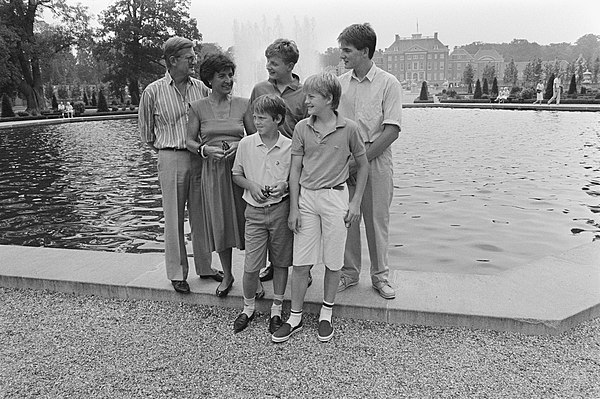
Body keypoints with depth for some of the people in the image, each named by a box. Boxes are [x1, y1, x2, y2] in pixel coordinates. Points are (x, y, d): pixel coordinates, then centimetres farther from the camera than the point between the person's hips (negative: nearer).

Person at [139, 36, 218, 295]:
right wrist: (165, 149, 11)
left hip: (200, 157, 3)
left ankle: (205, 267, 23)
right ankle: (177, 273, 15)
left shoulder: (200, 88, 5)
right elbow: (145, 130, 9)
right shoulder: (153, 92, -2)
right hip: (171, 159, -3)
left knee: (201, 215, 9)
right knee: (174, 218, 3)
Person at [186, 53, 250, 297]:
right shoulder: (198, 107, 4)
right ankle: (227, 275, 25)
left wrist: (240, 146, -11)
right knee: (220, 223, 7)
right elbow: (190, 141, 6)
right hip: (213, 170, 0)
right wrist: (205, 149, -13)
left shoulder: (243, 105, 5)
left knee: (247, 221, 0)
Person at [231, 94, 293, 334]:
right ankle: (248, 307, 24)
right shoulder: (246, 144, 1)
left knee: (281, 262, 9)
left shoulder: (290, 147, -3)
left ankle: (276, 310, 26)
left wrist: (285, 185, -14)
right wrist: (251, 185, -8)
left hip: (281, 209, -1)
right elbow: (236, 175, 11)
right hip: (254, 210, 1)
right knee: (251, 265, 0)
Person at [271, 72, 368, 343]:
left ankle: (326, 315, 26)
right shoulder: (302, 128, 1)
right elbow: (295, 170, 4)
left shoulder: (348, 129, -5)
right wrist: (294, 208, 0)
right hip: (306, 196, 2)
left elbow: (362, 165, 6)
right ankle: (295, 318, 20)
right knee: (300, 262, 5)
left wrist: (356, 202, 0)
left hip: (335, 198, -2)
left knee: (333, 261, 7)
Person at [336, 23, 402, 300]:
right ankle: (349, 273, 22)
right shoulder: (340, 83, 8)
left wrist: (362, 158, -14)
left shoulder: (388, 84, -4)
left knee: (377, 219, 4)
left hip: (376, 160, -3)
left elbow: (392, 130, -10)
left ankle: (380, 276, 19)